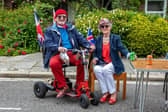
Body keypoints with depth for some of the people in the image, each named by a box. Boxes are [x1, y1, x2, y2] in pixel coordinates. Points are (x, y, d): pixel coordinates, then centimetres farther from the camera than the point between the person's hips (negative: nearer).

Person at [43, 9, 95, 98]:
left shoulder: (71, 28, 21)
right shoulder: (50, 30, 12)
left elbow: (80, 38, 12)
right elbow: (48, 43, -3)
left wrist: (89, 45, -9)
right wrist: (58, 48, -24)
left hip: (72, 53, 2)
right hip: (57, 54, -2)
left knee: (81, 60, -28)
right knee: (54, 63, -35)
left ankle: (79, 84, -10)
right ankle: (63, 86, -21)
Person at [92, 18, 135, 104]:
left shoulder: (116, 38, 3)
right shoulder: (98, 39, 13)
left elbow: (122, 49, -10)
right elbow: (95, 52, 16)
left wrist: (129, 55, -31)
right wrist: (95, 58, -7)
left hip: (113, 64, -2)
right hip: (101, 63, 3)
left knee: (106, 69, -35)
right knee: (96, 69, -31)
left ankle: (113, 93, -18)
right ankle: (105, 93, -21)